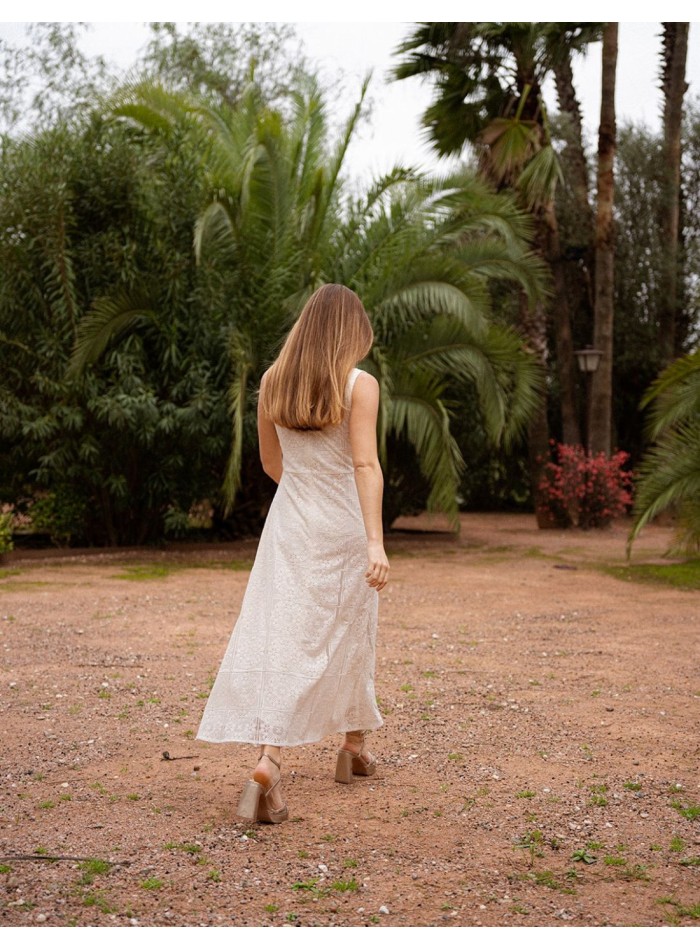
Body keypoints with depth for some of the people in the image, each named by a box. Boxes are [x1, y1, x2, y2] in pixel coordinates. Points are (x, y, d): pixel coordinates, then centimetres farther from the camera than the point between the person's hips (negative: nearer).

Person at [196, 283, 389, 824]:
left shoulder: (273, 382, 5)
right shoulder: (359, 385, -9)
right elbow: (366, 465, -18)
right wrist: (375, 542, -22)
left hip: (288, 521, 3)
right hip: (341, 528, -3)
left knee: (277, 636, 1)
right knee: (345, 637, 11)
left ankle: (270, 759, -11)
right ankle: (355, 747, 26)